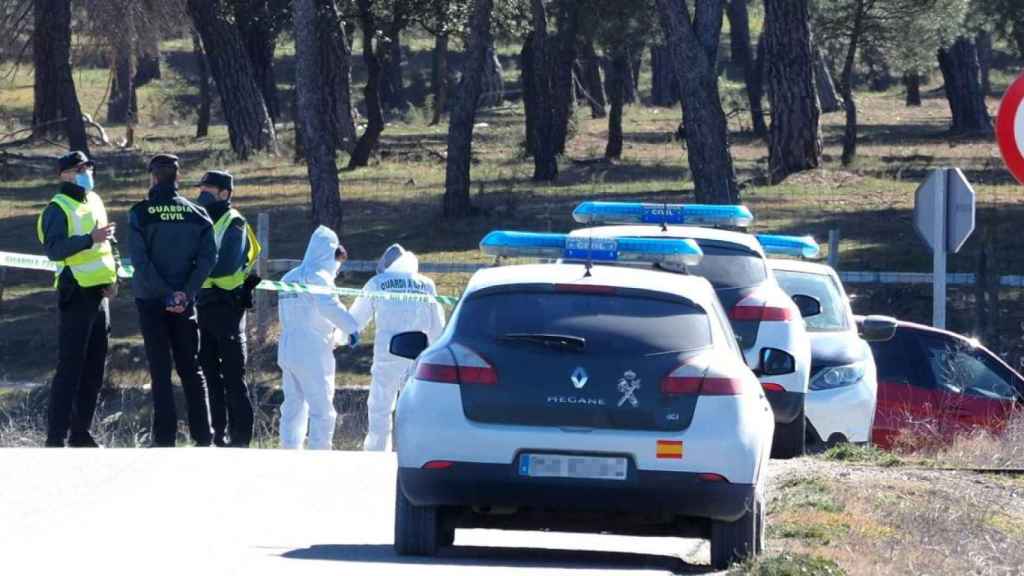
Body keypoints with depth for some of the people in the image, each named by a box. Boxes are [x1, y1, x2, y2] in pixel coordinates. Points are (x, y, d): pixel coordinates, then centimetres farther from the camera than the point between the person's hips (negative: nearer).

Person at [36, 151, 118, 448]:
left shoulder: (94, 201, 14)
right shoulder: (58, 209, -10)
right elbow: (54, 249, -23)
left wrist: (112, 275, 12)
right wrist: (90, 239, -33)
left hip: (99, 294, 8)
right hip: (76, 295, -8)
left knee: (94, 368, 11)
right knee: (70, 367, -11)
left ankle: (81, 432, 18)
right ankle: (56, 437, -10)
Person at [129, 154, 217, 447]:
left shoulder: (140, 213, -8)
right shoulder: (196, 214, 1)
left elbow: (140, 260, -15)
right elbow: (208, 256, -7)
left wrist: (165, 294, -14)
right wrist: (186, 293, -10)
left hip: (151, 301, -2)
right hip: (185, 302, 3)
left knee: (160, 370, 2)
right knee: (190, 368, 12)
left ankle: (165, 437, -1)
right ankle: (203, 435, 10)